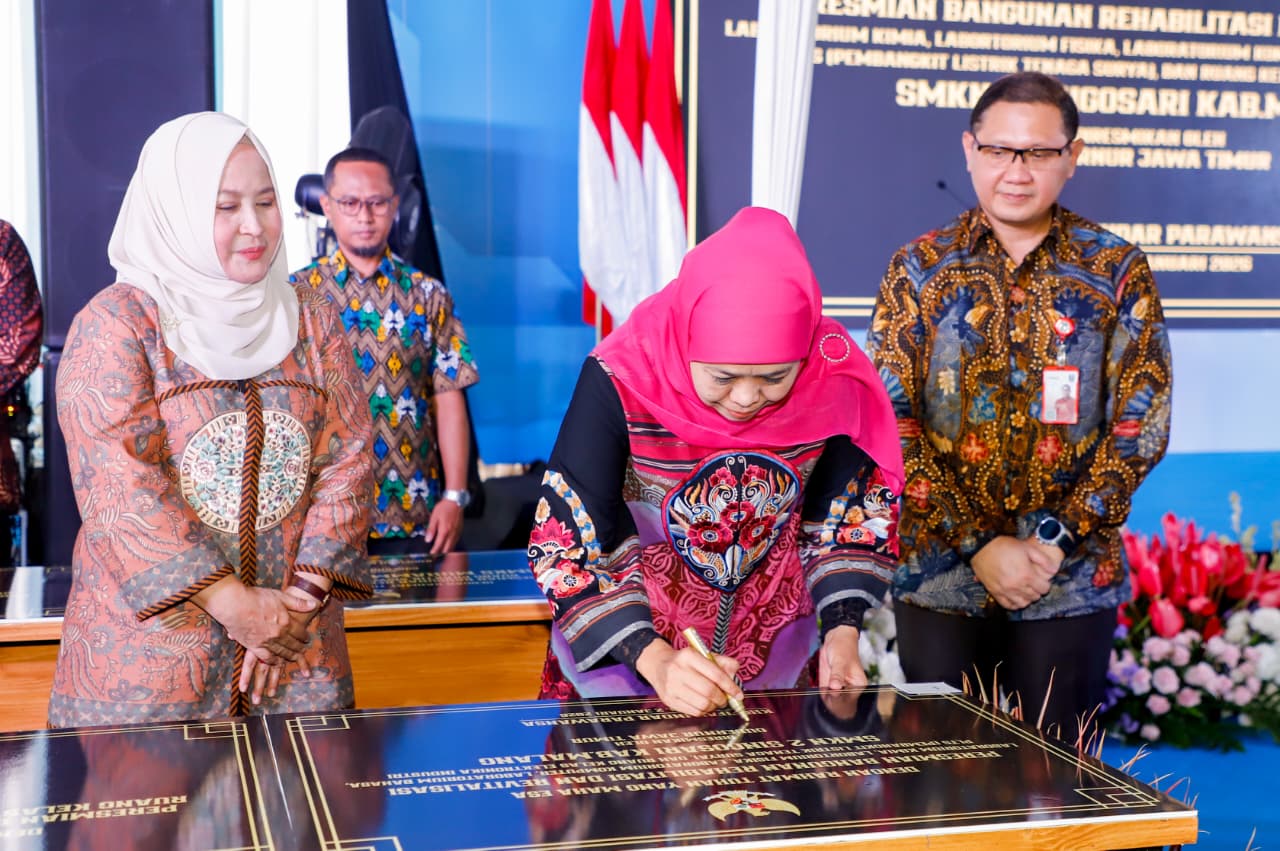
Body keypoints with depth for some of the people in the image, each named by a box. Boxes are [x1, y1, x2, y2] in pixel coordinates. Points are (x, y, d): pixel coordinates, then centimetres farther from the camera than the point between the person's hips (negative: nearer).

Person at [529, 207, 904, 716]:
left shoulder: (833, 377, -19)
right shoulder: (620, 382, -28)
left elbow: (852, 511, -3)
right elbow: (567, 541, -24)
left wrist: (842, 632, -14)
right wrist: (653, 660, -36)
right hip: (632, 637, -2)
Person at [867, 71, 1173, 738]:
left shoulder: (1117, 271, 1)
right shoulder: (919, 269, 1)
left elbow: (1141, 424, -2)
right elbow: (889, 425, -5)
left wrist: (1055, 540, -12)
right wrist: (977, 546, -12)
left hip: (1073, 581, 0)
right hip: (939, 576, 0)